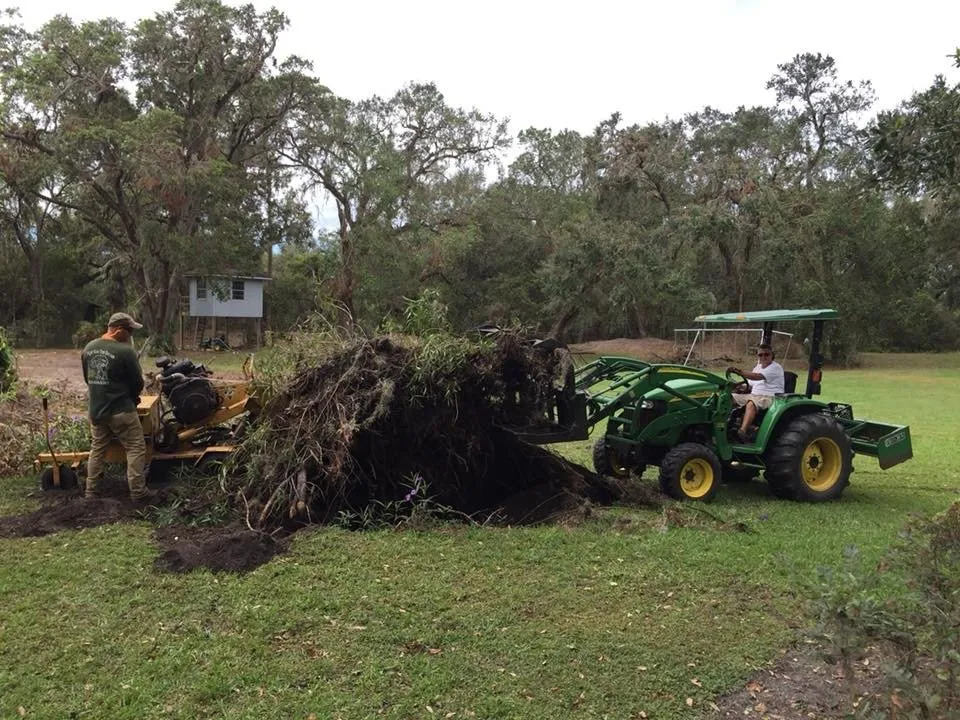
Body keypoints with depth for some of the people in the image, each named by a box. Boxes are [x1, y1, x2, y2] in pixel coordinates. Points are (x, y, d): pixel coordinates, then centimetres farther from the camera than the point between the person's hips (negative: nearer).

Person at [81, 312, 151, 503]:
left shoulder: (88, 348, 3)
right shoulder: (125, 351, -18)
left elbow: (88, 378, 13)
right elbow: (138, 382, -10)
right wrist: (132, 397, 11)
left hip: (96, 409, 7)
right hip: (121, 410, -7)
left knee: (97, 448, 19)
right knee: (136, 449, 2)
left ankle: (91, 490, 25)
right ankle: (138, 493, 1)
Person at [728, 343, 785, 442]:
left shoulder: (776, 368, -7)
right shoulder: (758, 367, 21)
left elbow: (758, 376, -24)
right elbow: (750, 385, 22)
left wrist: (741, 373, -36)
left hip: (770, 397, -9)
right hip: (753, 395, 9)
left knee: (751, 403, -40)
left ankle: (742, 432, -56)